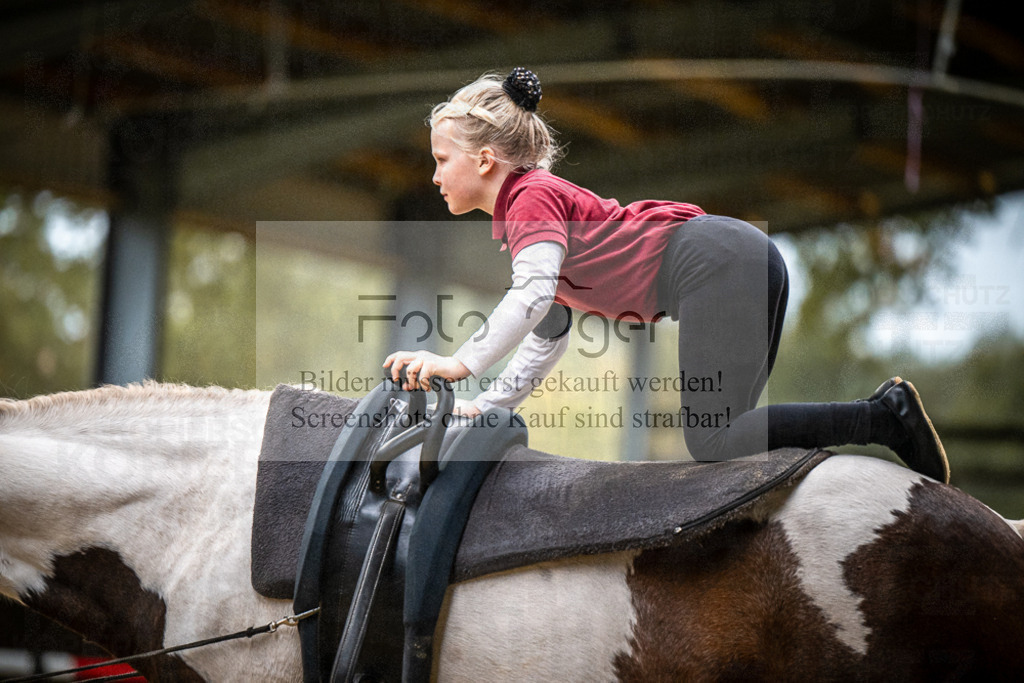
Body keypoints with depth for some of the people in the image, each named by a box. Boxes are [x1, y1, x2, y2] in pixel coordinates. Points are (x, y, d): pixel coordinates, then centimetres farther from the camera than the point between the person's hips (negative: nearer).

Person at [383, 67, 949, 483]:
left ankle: (886, 416, -19)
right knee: (725, 432, 5)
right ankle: (885, 415, 1)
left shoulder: (531, 198, -3)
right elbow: (548, 333, 29)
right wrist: (488, 405, 23)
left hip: (716, 266, -10)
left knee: (714, 439, -18)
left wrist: (462, 363, -25)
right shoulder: (521, 212, 26)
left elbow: (533, 292, -22)